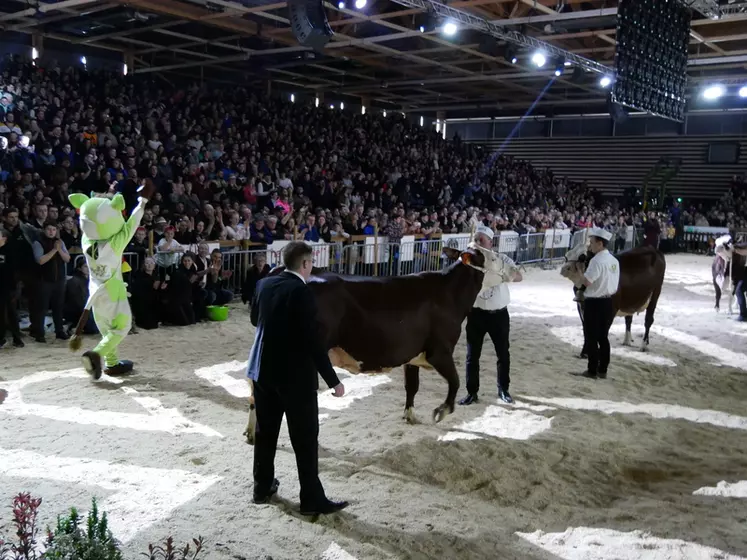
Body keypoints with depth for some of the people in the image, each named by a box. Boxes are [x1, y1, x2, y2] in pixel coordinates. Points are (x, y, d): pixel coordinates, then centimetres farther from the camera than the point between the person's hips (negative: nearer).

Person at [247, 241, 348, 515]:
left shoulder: (264, 284, 1)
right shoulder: (301, 291, -20)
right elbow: (312, 339, -22)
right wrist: (333, 379, -16)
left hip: (264, 369, 7)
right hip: (296, 374, -7)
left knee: (265, 432, 18)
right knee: (305, 438, 3)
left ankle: (262, 487, 31)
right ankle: (312, 498, 10)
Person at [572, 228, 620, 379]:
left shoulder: (596, 260, -19)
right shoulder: (614, 260, 10)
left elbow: (586, 282, -25)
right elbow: (614, 283, 15)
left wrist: (577, 270, -9)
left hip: (595, 303, -9)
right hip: (609, 301, 9)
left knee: (591, 338, 1)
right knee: (603, 336, 14)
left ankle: (592, 371, 5)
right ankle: (602, 370, 20)